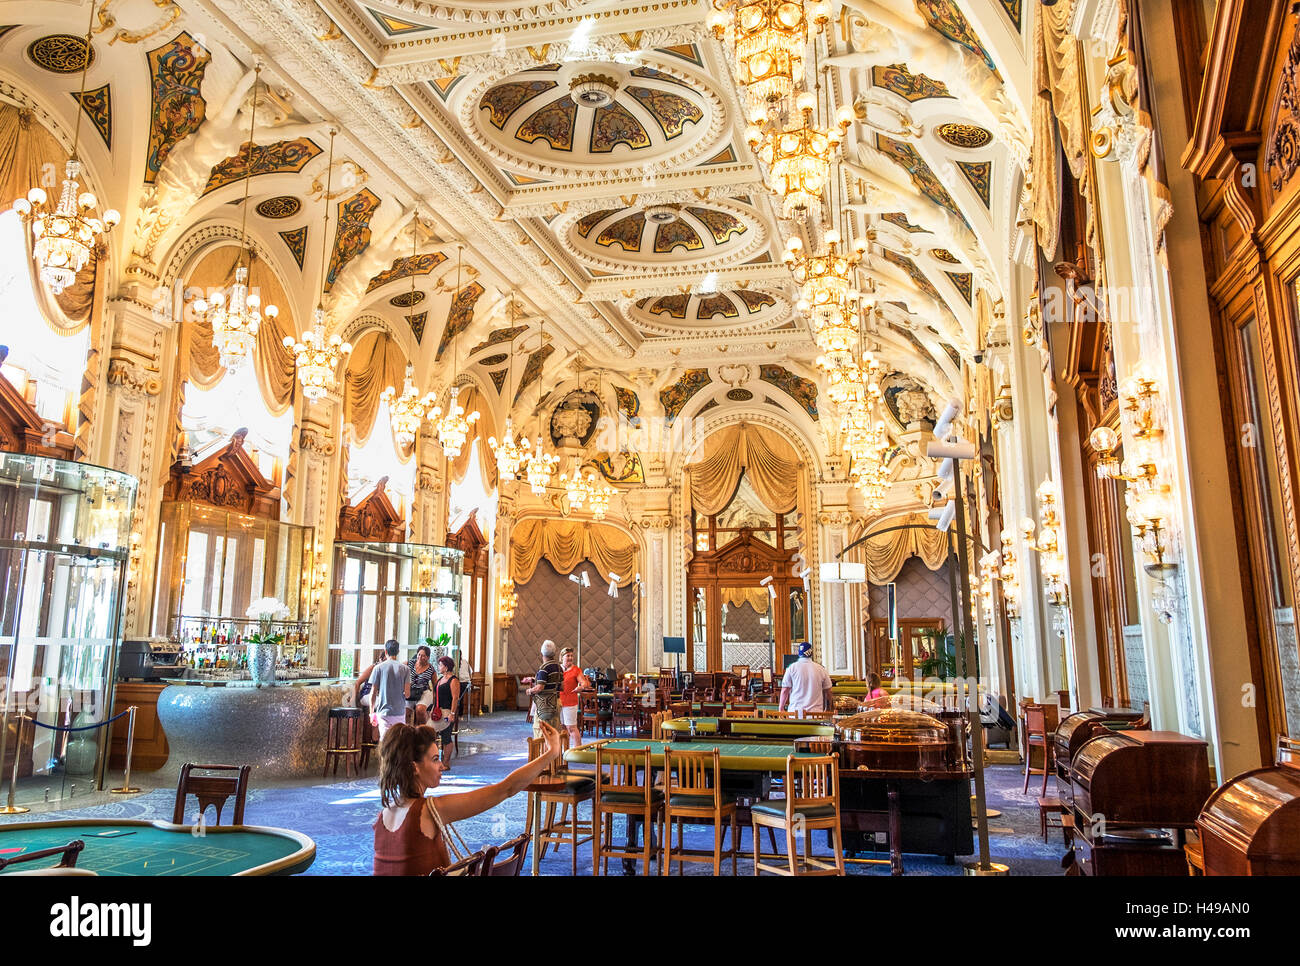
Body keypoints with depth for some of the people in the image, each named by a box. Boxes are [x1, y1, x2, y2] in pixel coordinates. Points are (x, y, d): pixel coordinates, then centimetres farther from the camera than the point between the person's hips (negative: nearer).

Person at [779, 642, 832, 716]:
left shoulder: (792, 668, 0)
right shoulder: (820, 668, 5)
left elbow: (785, 690, 0)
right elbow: (827, 691, 11)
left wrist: (781, 708, 9)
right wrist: (828, 709, 23)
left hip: (796, 710, -1)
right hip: (815, 711, 1)